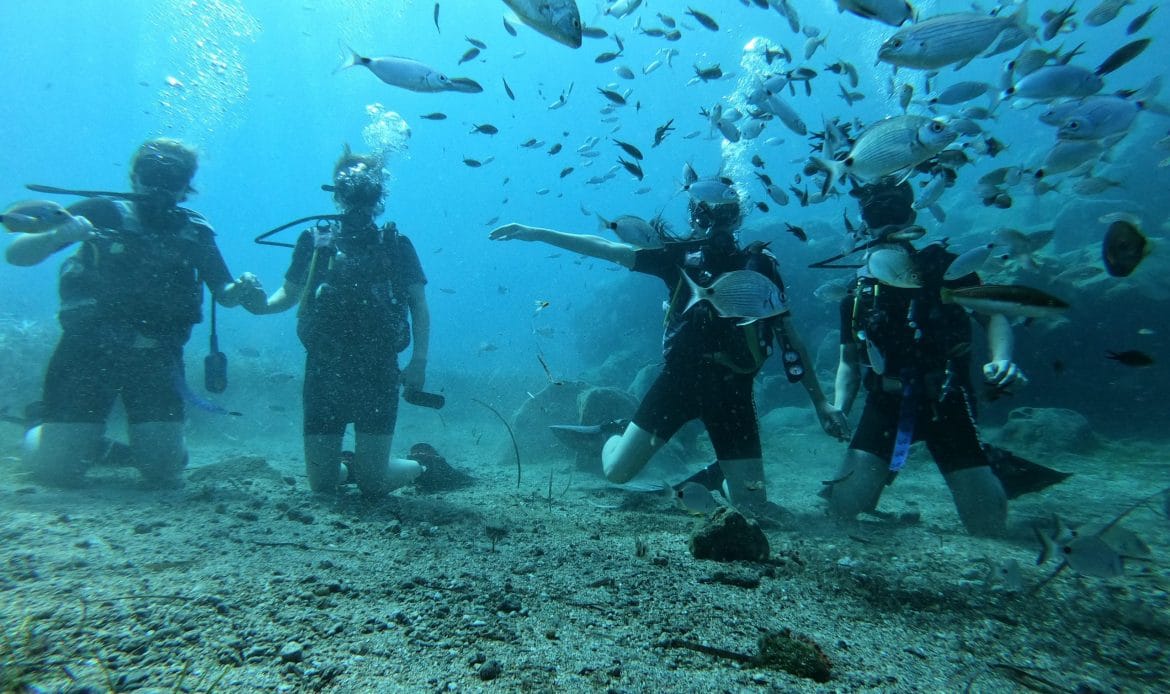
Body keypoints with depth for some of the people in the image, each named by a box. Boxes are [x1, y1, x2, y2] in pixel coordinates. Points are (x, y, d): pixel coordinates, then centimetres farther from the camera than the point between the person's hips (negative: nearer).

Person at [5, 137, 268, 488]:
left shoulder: (194, 232, 7)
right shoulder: (103, 212, 1)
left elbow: (223, 292, 8)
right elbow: (16, 253, -3)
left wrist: (243, 290, -16)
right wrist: (56, 237, -25)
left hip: (155, 357, 2)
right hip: (88, 348, -1)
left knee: (165, 472, -4)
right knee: (59, 470, -5)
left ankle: (106, 447, 30)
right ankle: (39, 434, 32)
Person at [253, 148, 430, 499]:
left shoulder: (396, 245, 4)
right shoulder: (314, 240, 9)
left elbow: (419, 305, 1)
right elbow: (289, 293, 16)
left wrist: (419, 360, -11)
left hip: (377, 370, -2)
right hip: (323, 368, 3)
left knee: (373, 483, -3)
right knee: (321, 483, 6)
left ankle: (422, 466, 28)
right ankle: (352, 466, 40)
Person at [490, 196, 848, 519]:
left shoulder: (759, 264, 2)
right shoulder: (683, 256, 1)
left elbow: (790, 337, 7)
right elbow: (604, 248, -2)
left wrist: (820, 402, 6)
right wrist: (536, 233, -7)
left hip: (732, 390, 0)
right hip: (678, 378, 0)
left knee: (754, 506, -1)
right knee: (617, 470, -3)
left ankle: (718, 474, 33)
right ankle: (614, 433, 33)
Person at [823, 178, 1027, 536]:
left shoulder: (943, 267, 2)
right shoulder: (859, 291, 8)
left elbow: (994, 316, 2)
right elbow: (849, 361, 12)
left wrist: (1002, 360, -19)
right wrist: (839, 409, -4)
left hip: (945, 402, -2)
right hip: (886, 404, 2)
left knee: (989, 525, -8)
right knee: (843, 509, -8)